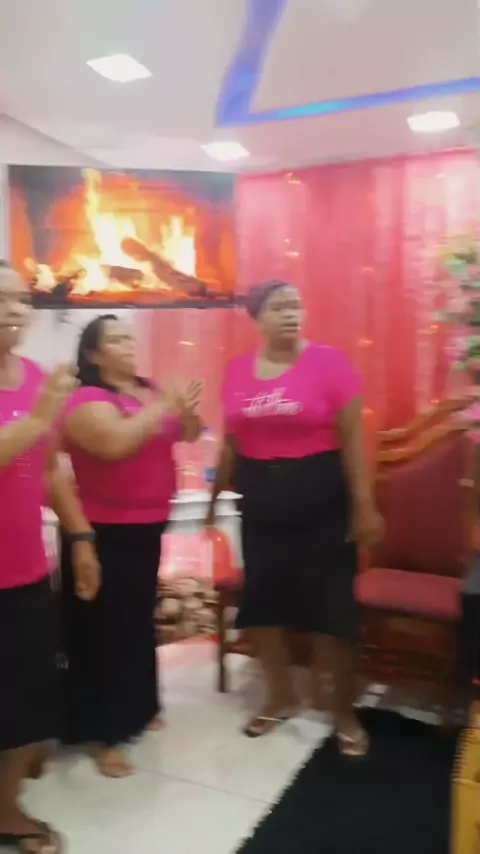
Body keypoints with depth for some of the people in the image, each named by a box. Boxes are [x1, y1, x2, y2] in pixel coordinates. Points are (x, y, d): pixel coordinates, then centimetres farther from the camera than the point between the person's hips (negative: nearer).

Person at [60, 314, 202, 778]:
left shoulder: (149, 391, 7)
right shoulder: (87, 400, -15)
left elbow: (189, 435, 10)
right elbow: (115, 444, -32)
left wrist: (187, 411, -11)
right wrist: (163, 409, -25)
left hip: (146, 526, 7)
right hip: (105, 533, -7)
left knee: (140, 619, 19)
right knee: (107, 630, 1)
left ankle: (139, 708, 38)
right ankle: (106, 734, 15)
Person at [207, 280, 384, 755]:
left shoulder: (327, 361, -8)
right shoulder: (238, 370, 3)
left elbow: (352, 438, -9)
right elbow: (231, 442, 11)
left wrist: (364, 505, -11)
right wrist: (216, 494, 15)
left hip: (320, 504, -3)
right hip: (261, 506, 4)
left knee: (330, 607, 4)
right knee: (262, 603, 11)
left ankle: (344, 710, 26)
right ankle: (281, 698, 34)